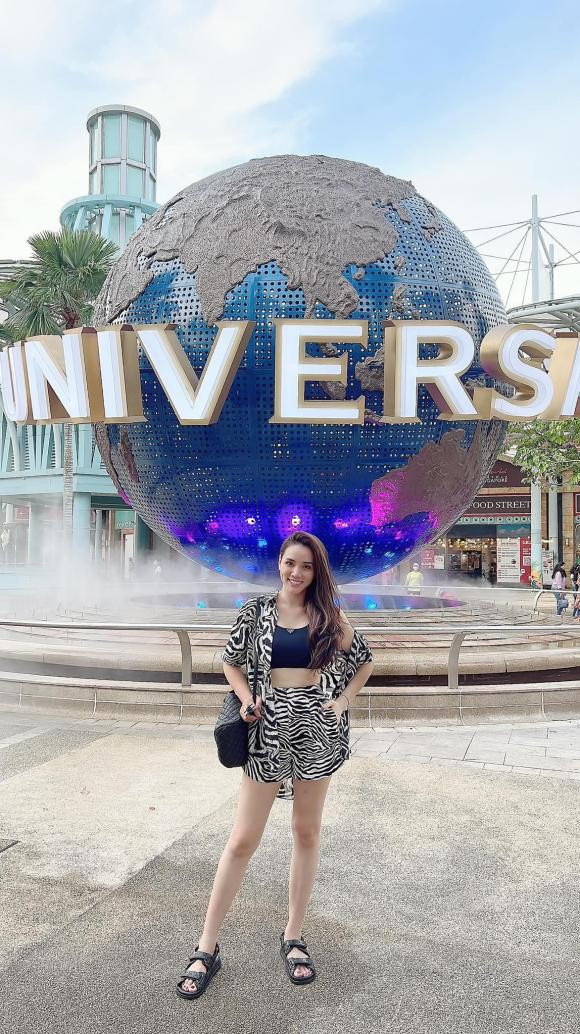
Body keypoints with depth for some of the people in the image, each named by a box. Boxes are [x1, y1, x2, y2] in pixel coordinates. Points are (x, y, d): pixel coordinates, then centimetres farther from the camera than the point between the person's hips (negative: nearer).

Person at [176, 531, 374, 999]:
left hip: (317, 727, 1)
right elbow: (231, 660, 9)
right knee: (243, 839, 3)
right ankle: (207, 948, 16)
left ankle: (294, 937, 30)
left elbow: (365, 661, 11)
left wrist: (343, 700, -1)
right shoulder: (258, 610, 0)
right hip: (270, 726, -1)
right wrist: (246, 700, -7)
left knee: (307, 832, 12)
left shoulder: (329, 616, 1)